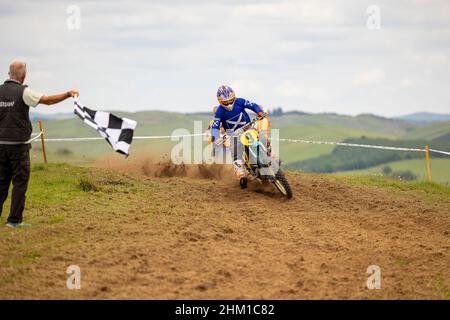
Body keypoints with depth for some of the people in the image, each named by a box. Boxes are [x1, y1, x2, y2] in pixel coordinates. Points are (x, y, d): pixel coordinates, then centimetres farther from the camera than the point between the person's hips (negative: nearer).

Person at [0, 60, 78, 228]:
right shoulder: (23, 92, -10)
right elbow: (48, 100, -13)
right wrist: (68, 94, -2)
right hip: (18, 144, -5)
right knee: (20, 182, 1)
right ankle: (14, 219, -1)